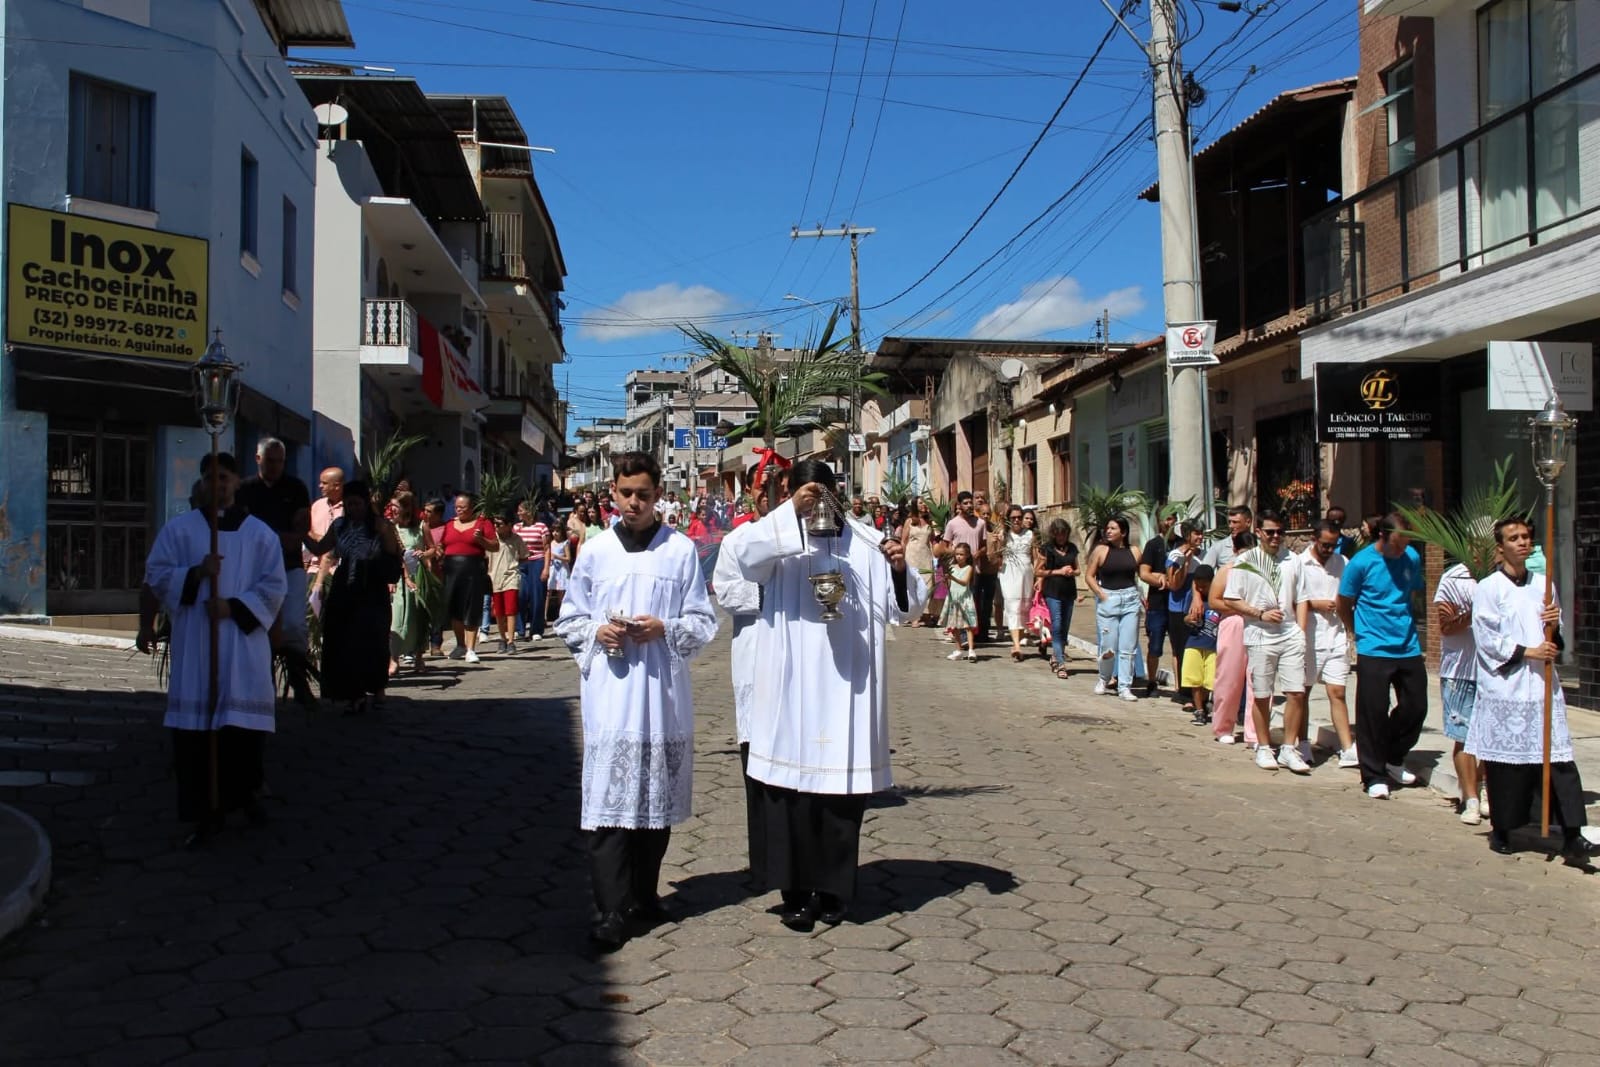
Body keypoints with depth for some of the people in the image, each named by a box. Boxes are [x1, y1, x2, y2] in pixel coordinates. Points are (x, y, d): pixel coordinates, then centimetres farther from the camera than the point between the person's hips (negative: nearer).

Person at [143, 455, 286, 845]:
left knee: (242, 720, 1)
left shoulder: (260, 533, 5)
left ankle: (244, 791, 22)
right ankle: (205, 809, 4)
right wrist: (194, 573, -14)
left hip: (243, 642, 0)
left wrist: (234, 607, -12)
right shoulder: (179, 528, 7)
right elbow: (155, 573, 3)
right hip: (194, 643, 0)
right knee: (196, 723, -2)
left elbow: (274, 585, 1)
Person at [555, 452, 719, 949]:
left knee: (657, 800, 10)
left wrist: (665, 629, -13)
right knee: (608, 801, -5)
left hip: (663, 692, 0)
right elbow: (568, 621, 12)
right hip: (609, 694, 0)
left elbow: (704, 621, 4)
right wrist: (596, 632, -7)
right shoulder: (594, 552, 7)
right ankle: (611, 910, 0)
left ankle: (644, 891, 27)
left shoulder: (681, 550, 3)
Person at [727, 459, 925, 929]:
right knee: (792, 788, 2)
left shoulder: (866, 541, 5)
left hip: (849, 686, 1)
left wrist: (900, 570, -15)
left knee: (843, 792, 8)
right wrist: (790, 512, -25)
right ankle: (797, 890, 14)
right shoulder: (782, 541, 1)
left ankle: (834, 890, 22)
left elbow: (904, 607, 4)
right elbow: (744, 556, -20)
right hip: (793, 689, -1)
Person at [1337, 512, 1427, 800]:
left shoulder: (1412, 558, 3)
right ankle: (1374, 776, 9)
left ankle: (1393, 760, 31)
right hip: (1374, 651, -5)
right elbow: (1344, 606, 1)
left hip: (1408, 648, 5)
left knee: (1416, 707, 9)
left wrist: (1403, 622, 12)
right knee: (1373, 713, -2)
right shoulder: (1361, 563, -10)